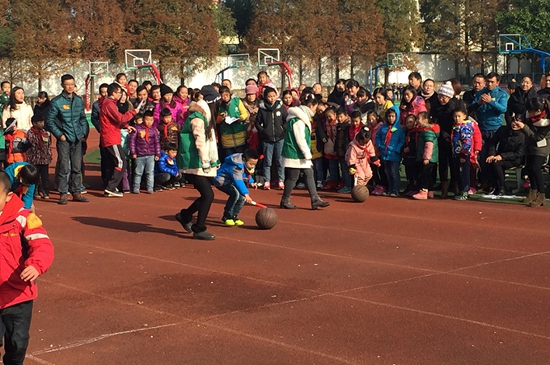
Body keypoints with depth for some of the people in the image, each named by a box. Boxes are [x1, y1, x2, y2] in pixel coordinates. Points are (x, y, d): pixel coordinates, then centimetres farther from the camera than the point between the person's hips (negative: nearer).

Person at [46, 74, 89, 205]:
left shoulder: (79, 100, 10)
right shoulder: (57, 101, -4)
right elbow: (49, 121, -3)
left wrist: (84, 132, 9)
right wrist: (59, 134, -8)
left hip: (77, 139, 5)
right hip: (64, 139, -5)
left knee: (77, 167, 8)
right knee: (64, 168, -6)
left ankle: (76, 192, 16)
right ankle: (63, 194, 0)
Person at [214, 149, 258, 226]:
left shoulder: (248, 165, -2)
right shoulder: (236, 166, -31)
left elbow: (247, 175, 18)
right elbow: (238, 181, -41)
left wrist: (251, 182, -3)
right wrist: (246, 194, -48)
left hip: (231, 182, 10)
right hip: (222, 181, -10)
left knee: (242, 197, -3)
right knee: (235, 193, -31)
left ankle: (233, 216, 11)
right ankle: (227, 216, -17)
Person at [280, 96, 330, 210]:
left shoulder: (303, 118, 15)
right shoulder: (298, 120, -18)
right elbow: (300, 140, -22)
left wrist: (307, 153, 15)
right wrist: (308, 154, -17)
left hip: (301, 155, 11)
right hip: (294, 155, -10)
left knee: (309, 174, 7)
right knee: (293, 177, -1)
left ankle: (315, 200, 7)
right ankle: (285, 201, 11)